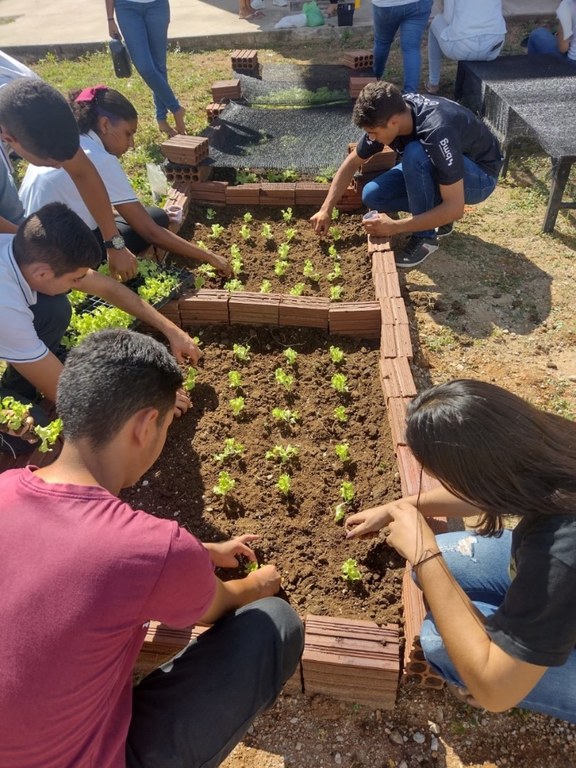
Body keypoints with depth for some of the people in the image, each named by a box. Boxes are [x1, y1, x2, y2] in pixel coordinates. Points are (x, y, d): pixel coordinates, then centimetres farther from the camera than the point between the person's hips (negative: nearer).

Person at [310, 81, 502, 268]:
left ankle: (425, 237, -19)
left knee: (415, 153, -35)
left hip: (479, 176, -6)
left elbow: (455, 208, -37)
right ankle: (434, 214, 5)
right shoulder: (386, 116, -17)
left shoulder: (437, 131, -38)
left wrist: (395, 227, -37)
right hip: (433, 169, 7)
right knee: (372, 195, -12)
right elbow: (352, 162, -3)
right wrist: (326, 210, -10)